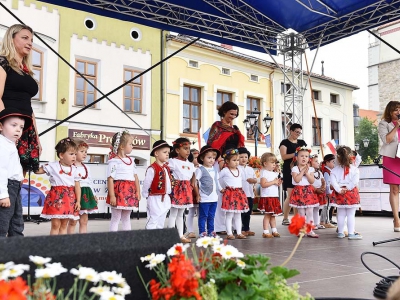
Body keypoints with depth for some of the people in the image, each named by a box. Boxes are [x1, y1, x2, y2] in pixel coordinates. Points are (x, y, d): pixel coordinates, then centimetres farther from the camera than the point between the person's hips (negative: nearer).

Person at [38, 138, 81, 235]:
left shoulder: (75, 170, 5)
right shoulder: (53, 166, -3)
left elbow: (77, 186, 6)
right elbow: (38, 170, 2)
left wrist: (78, 201, 2)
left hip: (69, 199, 3)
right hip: (56, 198, -3)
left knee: (64, 225, 11)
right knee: (55, 224, -2)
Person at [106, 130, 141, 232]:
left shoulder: (131, 160, 13)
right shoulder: (114, 161, -10)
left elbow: (135, 177, 16)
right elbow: (110, 179, -14)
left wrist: (138, 192, 11)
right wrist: (112, 196, -18)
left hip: (130, 193, 7)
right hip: (119, 192, -7)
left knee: (126, 218, 15)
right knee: (115, 219, 1)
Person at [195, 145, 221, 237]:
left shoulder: (215, 170, 13)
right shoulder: (200, 170, -9)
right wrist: (197, 193, -18)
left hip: (214, 198, 7)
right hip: (204, 198, -7)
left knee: (211, 216, 15)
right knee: (203, 216, 0)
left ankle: (211, 231, 24)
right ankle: (202, 232, 8)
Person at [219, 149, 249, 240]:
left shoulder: (239, 171, 11)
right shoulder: (225, 171, -8)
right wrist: (222, 188, -2)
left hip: (239, 193, 6)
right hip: (229, 194, -6)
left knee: (238, 215, 10)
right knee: (229, 215, -3)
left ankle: (239, 233, 15)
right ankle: (229, 233, 1)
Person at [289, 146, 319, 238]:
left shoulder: (310, 169, 6)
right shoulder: (295, 169, -4)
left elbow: (312, 181, -4)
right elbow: (297, 180, -19)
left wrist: (307, 173, -14)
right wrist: (303, 171, -15)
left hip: (308, 191, 3)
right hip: (299, 191, -3)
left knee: (310, 212, 2)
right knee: (301, 213, 3)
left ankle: (310, 230, 7)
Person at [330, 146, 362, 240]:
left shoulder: (335, 170, 0)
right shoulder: (354, 169, -4)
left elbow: (333, 181, -11)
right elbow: (355, 181, -15)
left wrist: (339, 189, -12)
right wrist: (348, 188, -10)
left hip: (339, 193, 2)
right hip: (351, 193, -2)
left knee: (341, 214, 11)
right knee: (351, 215, 3)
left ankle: (340, 232, 17)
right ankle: (351, 233, 3)